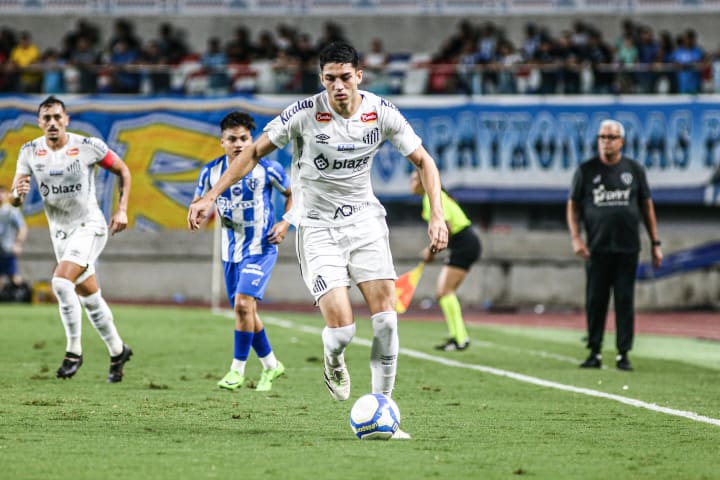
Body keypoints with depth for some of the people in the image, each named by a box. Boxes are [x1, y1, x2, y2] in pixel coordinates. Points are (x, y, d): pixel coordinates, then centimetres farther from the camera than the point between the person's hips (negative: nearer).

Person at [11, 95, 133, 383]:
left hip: (89, 226, -5)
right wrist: (18, 194, -28)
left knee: (61, 281, -25)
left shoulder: (88, 146, -14)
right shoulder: (30, 152, -4)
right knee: (90, 298, 13)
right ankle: (117, 351, 31)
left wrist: (122, 209, -7)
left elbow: (122, 170, 1)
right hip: (60, 232, 5)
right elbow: (15, 199, -4)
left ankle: (74, 351, -13)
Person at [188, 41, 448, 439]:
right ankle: (334, 362, 23)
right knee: (341, 328, -16)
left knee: (385, 315, -13)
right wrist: (211, 196, -12)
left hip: (365, 219, 3)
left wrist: (436, 215, -7)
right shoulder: (305, 114, -15)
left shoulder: (381, 113, -7)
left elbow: (423, 161, 4)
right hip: (317, 226, -3)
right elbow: (254, 152, -5)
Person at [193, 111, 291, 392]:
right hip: (231, 250, 5)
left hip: (261, 248, -5)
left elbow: (292, 193, 6)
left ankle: (238, 369, -10)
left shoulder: (267, 169, -10)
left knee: (243, 303, -20)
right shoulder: (211, 171, -2)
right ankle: (271, 365, 29)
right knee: (244, 310, 10)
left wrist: (285, 224, -7)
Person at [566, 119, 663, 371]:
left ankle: (623, 354, 5)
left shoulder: (634, 169, 7)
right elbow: (573, 205, 8)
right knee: (595, 300, 1)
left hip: (627, 248, 0)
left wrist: (655, 243, 7)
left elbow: (647, 206, 11)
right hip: (597, 248, 0)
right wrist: (575, 238, -6)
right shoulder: (586, 170, 5)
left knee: (625, 301, 1)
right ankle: (594, 353, 8)